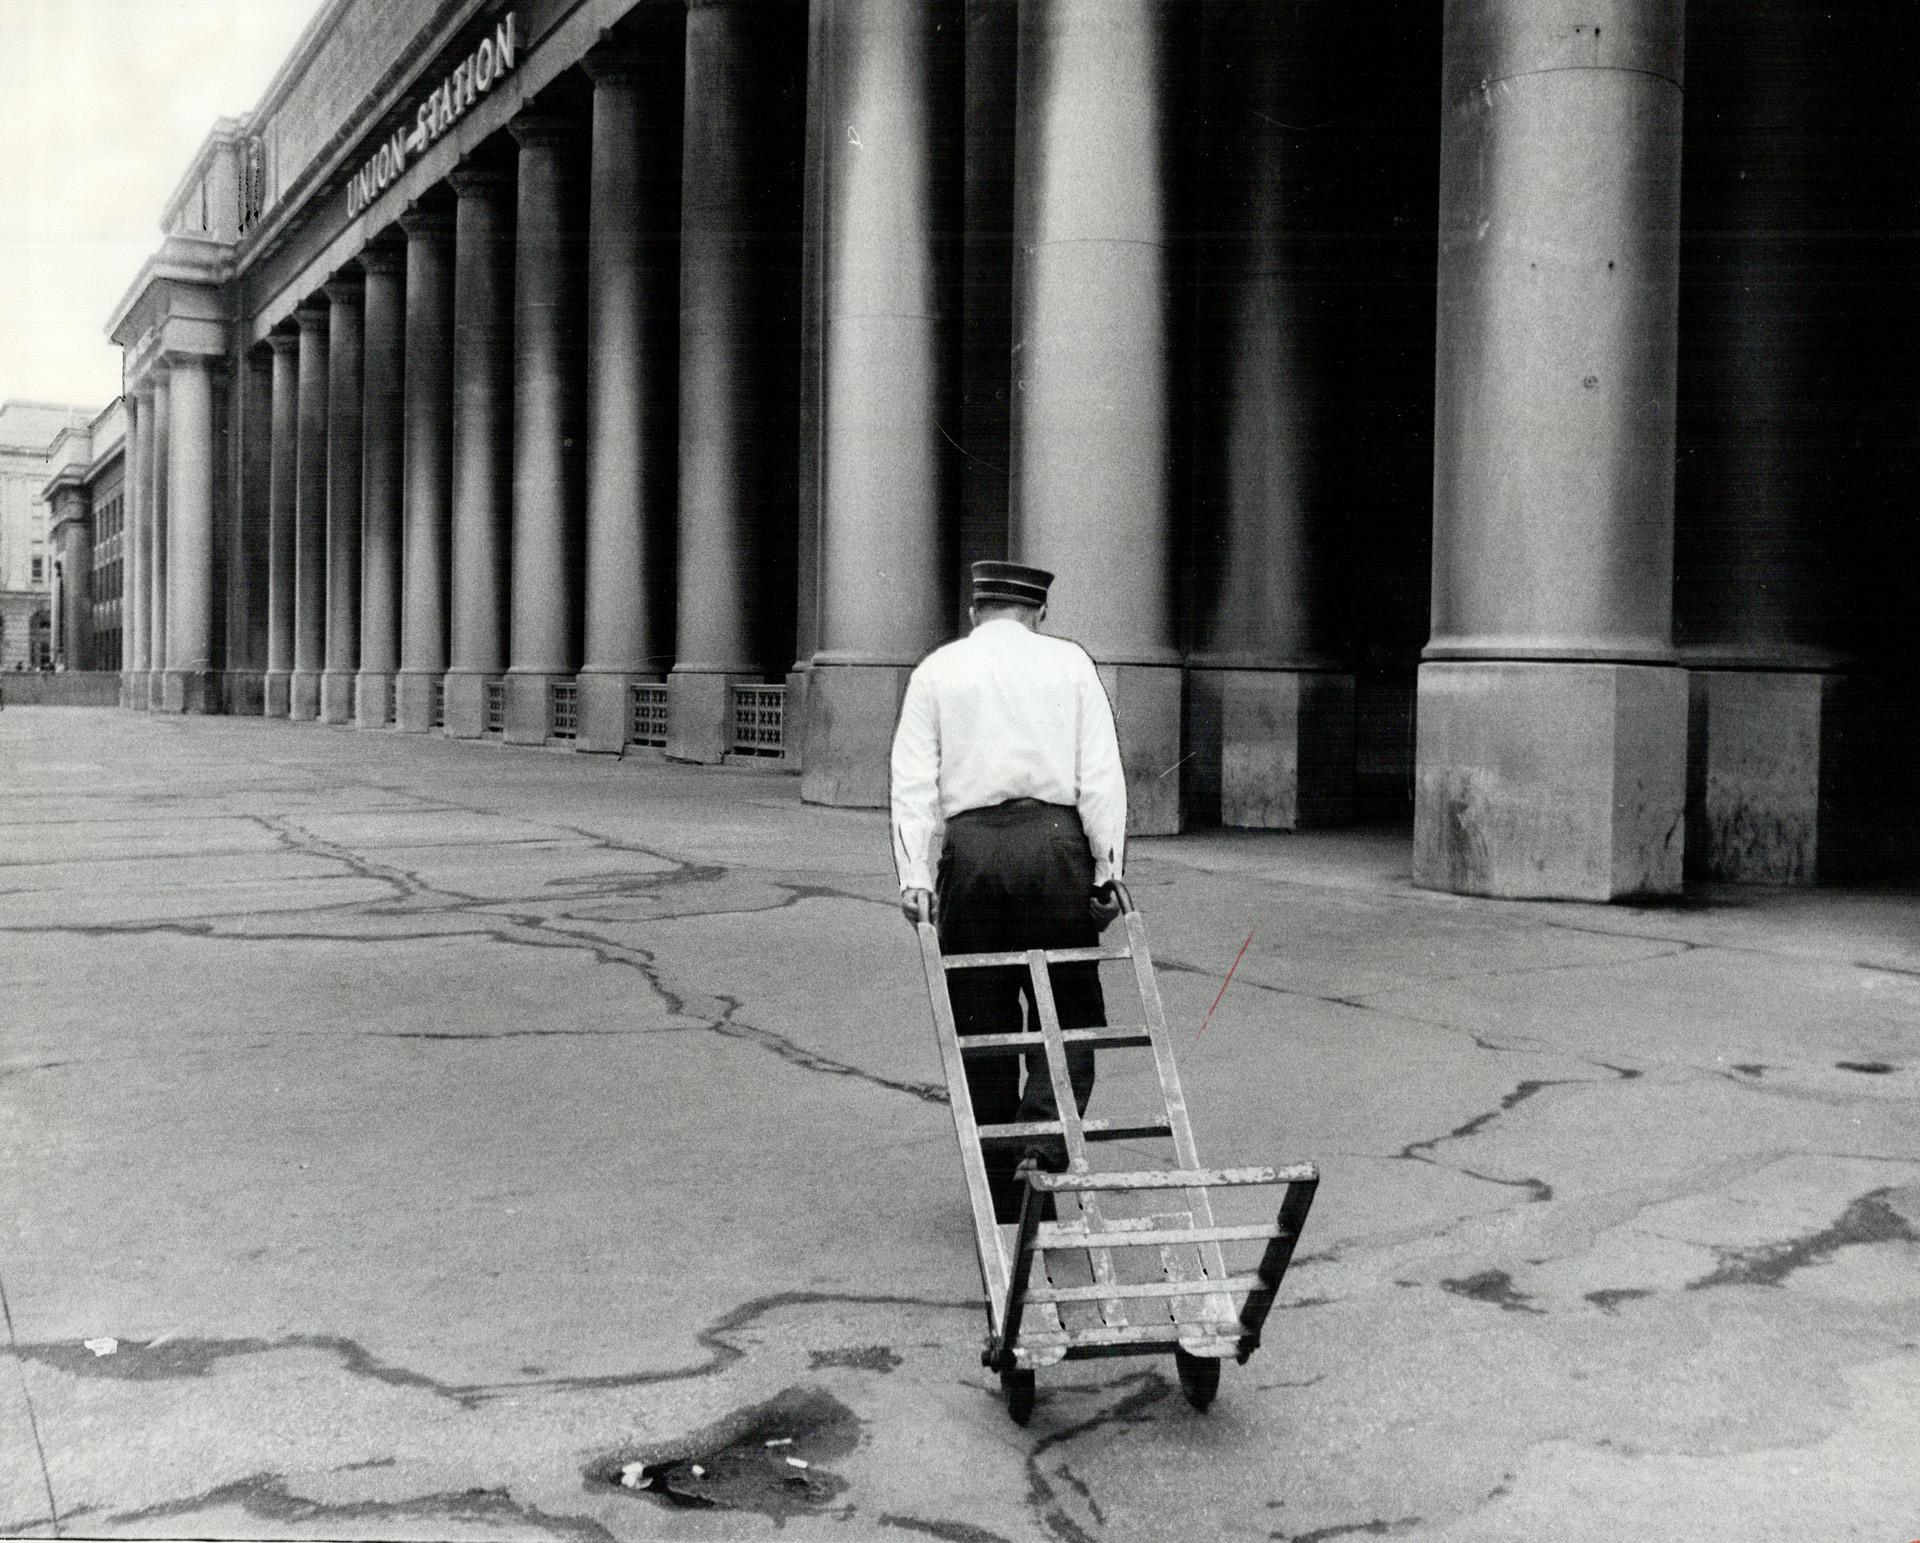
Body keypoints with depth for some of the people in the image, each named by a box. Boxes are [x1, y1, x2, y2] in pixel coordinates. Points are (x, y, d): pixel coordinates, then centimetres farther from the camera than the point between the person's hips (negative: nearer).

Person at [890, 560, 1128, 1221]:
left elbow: (913, 780, 4)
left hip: (971, 848, 1)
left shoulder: (936, 669, 12)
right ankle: (1045, 1143, -13)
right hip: (1054, 838, -1)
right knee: (1068, 1009, 8)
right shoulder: (1068, 662, 10)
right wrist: (1108, 864, 2)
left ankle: (1001, 1191, 14)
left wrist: (914, 874, 1)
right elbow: (1100, 772, 2)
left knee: (981, 1021, 9)